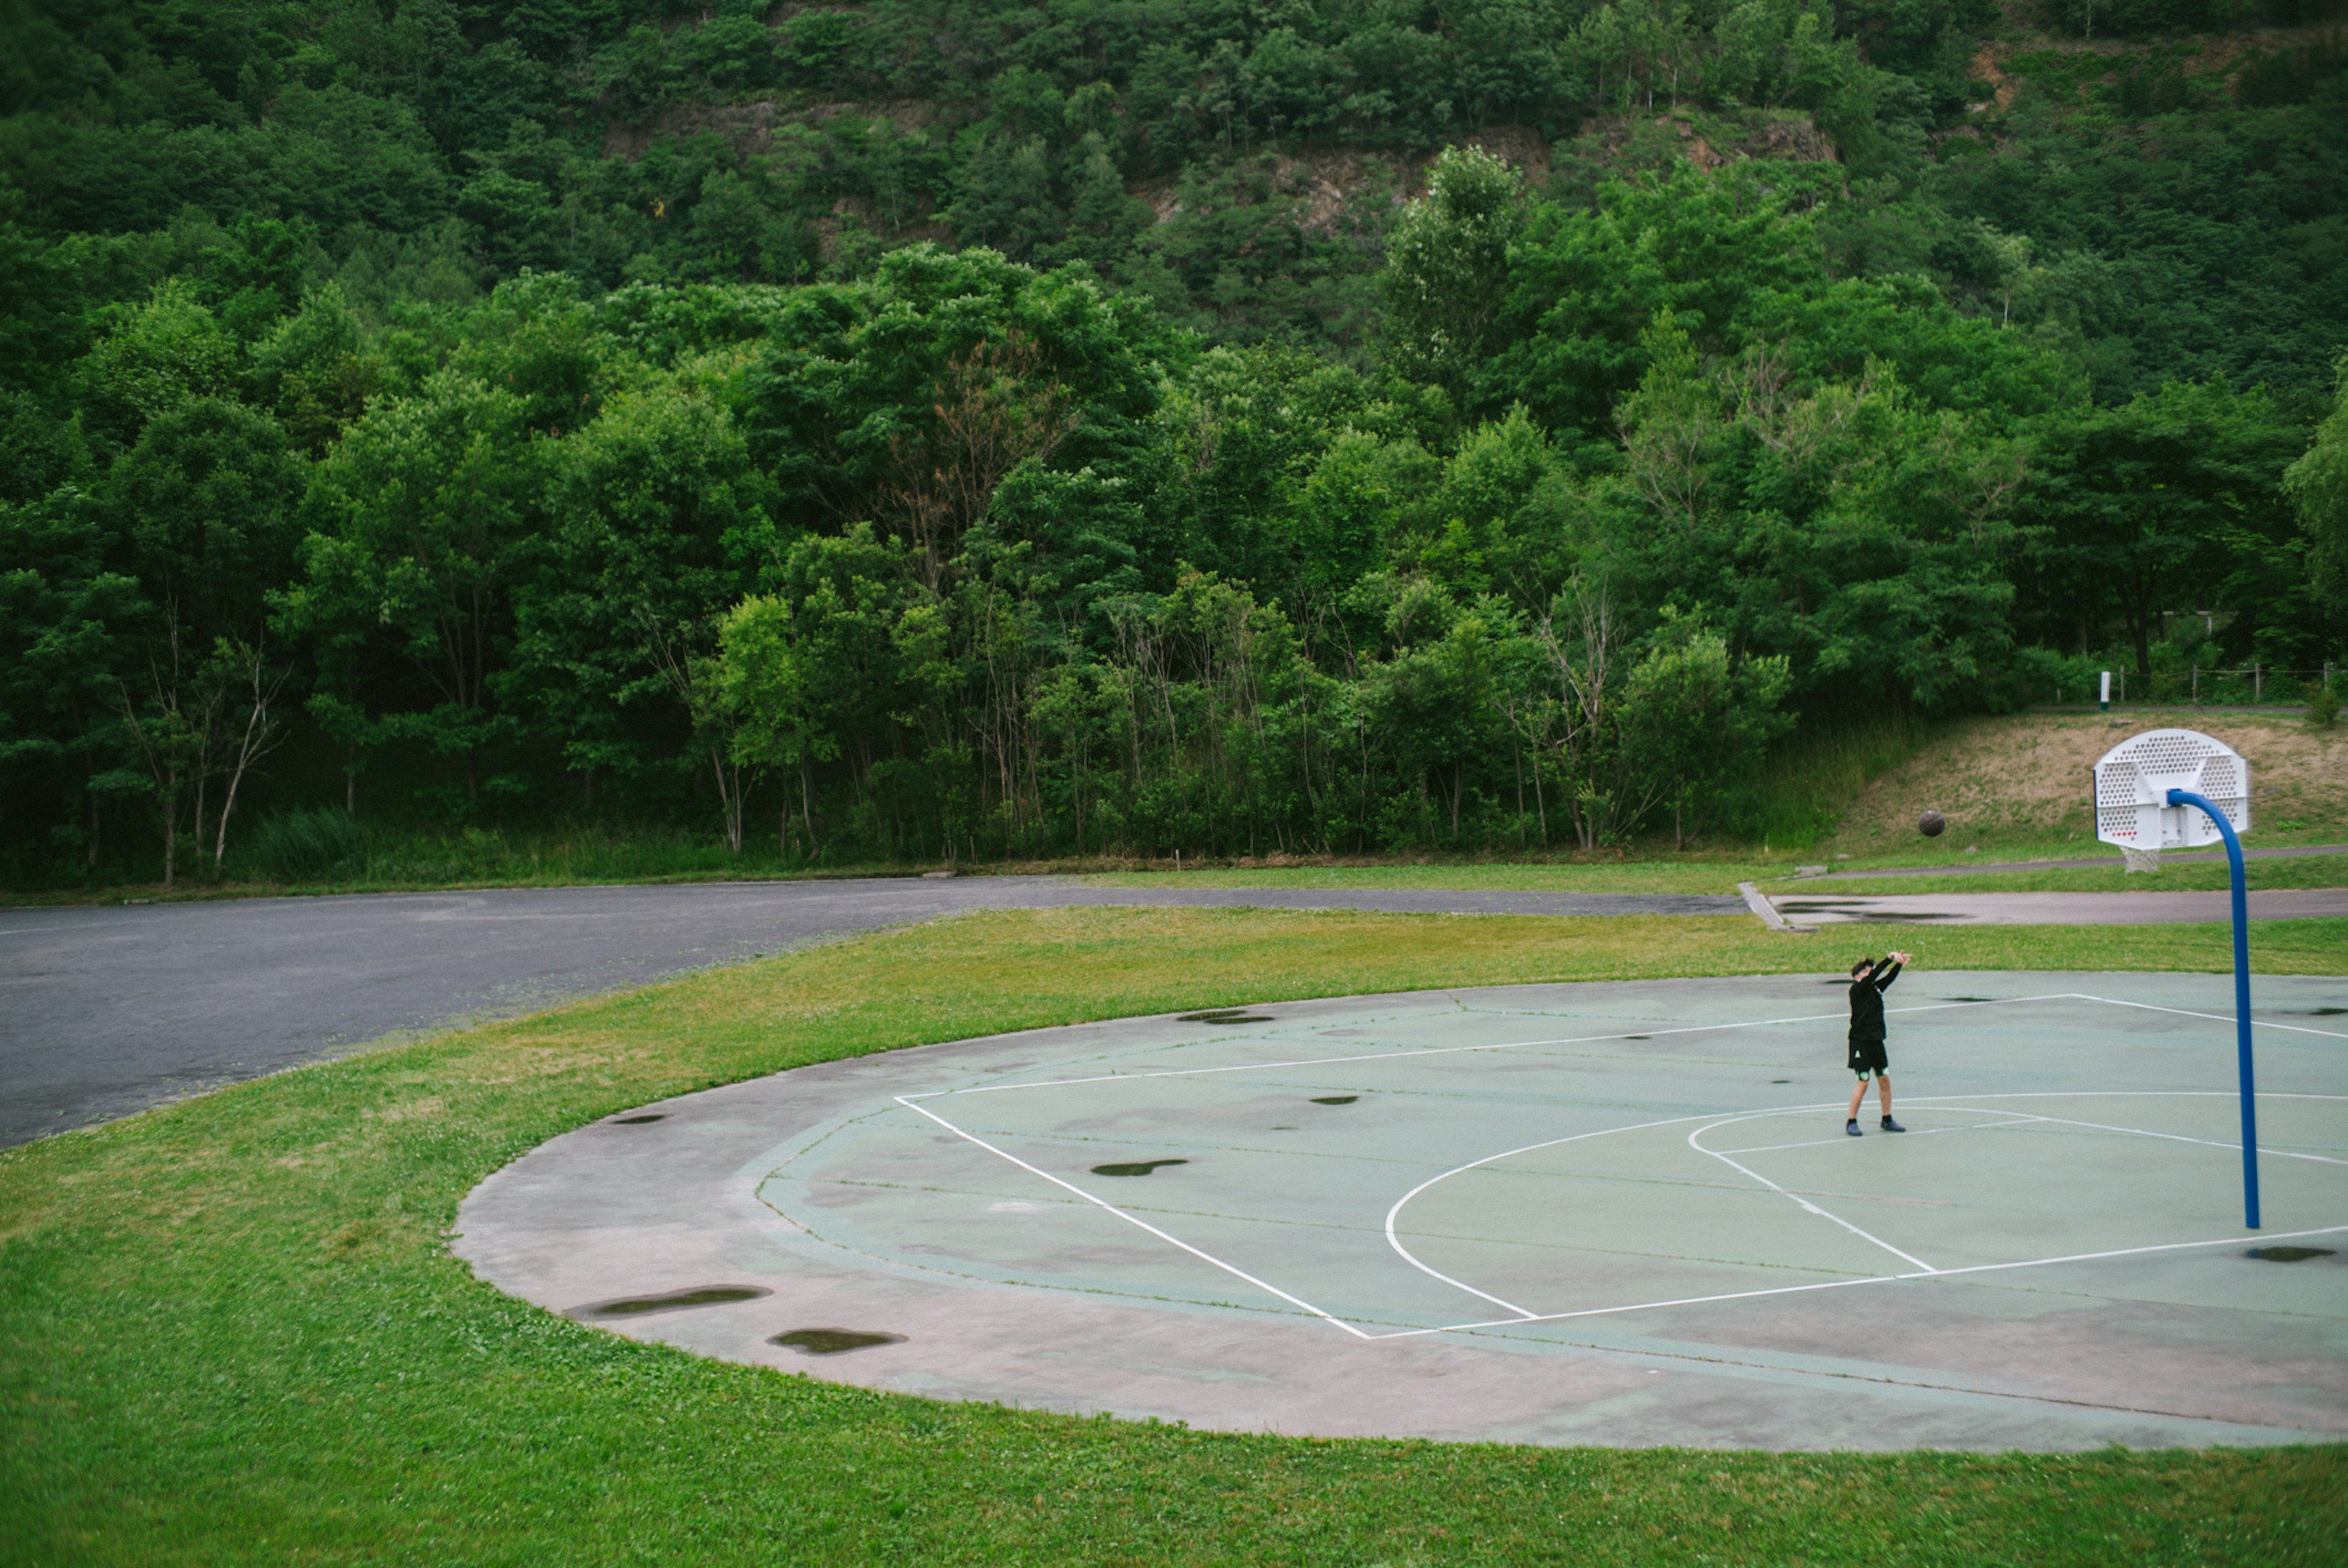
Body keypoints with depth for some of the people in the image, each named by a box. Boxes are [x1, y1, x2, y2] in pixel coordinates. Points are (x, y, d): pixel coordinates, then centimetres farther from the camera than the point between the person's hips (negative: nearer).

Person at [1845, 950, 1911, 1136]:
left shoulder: (1876, 988, 10)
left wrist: (1899, 964, -18)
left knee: (1885, 1080, 8)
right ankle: (1851, 1122, 4)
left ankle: (1887, 1120, 20)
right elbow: (1872, 977, -22)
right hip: (1860, 1042, -7)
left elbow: (1888, 978, 0)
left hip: (1877, 1041, 7)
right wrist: (1890, 958, -27)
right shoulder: (1857, 989, -10)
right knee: (1863, 1083, -6)